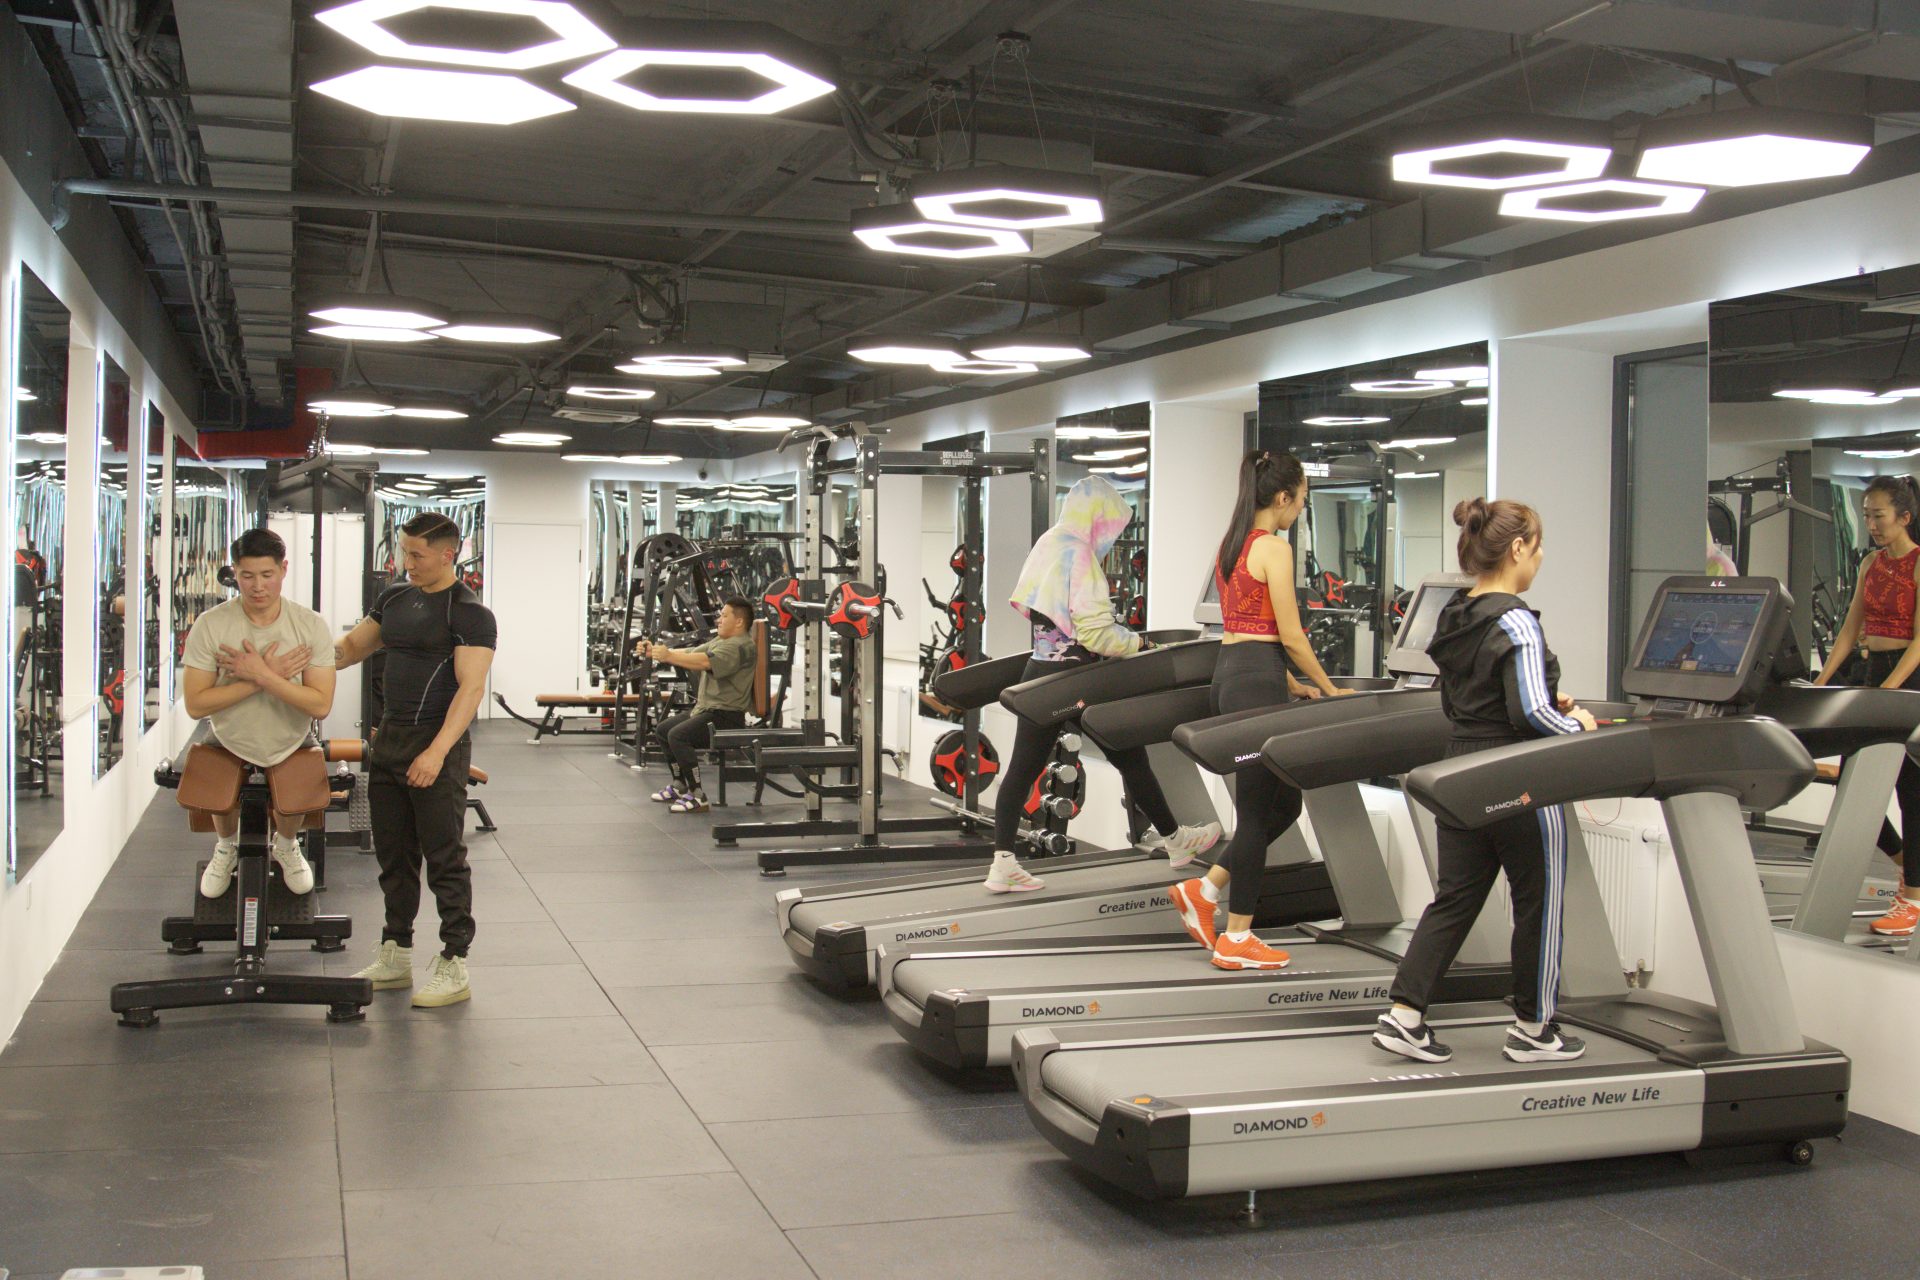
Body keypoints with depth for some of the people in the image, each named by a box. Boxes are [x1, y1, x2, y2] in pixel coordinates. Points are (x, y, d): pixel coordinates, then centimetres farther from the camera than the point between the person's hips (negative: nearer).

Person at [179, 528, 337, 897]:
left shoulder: (311, 626, -21)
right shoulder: (210, 625, -23)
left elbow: (321, 705, -27)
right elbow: (195, 704, -26)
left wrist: (263, 675, -36)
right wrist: (262, 677, -33)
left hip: (292, 745, 0)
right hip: (228, 743, 0)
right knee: (221, 803, 12)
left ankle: (286, 845, 45)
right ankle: (226, 848, 50)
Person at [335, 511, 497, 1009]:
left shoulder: (469, 613, -11)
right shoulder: (396, 598, 12)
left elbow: (471, 688, -18)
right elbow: (353, 646, 21)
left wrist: (437, 752, -27)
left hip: (436, 748, -8)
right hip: (389, 741, 8)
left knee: (445, 859, -2)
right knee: (393, 855, 13)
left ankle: (454, 967, 4)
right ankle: (395, 958, 24)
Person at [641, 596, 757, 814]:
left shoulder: (740, 647, -16)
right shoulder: (718, 642, 17)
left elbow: (704, 661, -30)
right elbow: (688, 653, 11)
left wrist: (668, 656, -35)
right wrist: (654, 652, -2)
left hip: (725, 716, -11)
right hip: (706, 710, 11)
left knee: (678, 735, -28)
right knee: (663, 730, 21)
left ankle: (697, 797, -24)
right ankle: (679, 786, 28)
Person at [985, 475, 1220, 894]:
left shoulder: (1048, 547, 12)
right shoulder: (1079, 555, -16)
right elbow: (1095, 632, -22)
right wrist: (1139, 642, -7)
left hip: (1039, 672, 8)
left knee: (1022, 767, 4)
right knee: (1130, 757, 7)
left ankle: (1003, 864, 1)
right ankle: (1174, 840, 22)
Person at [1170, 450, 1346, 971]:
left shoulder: (1231, 545, 16)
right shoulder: (1274, 547, -12)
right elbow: (1290, 636, -12)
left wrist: (1290, 684, 21)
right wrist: (1329, 689, 0)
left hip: (1228, 672, 9)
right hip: (1256, 680, -9)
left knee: (1282, 802, 16)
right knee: (1259, 809, -1)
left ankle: (1203, 890, 13)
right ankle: (1237, 941, 5)